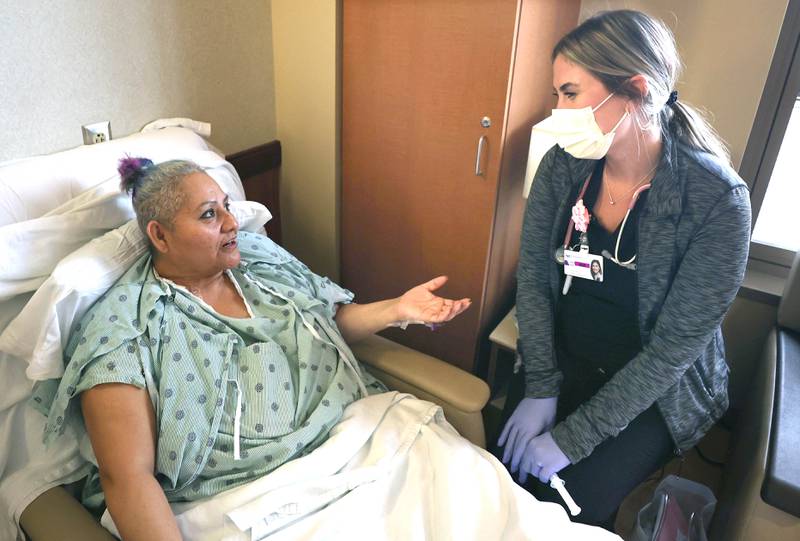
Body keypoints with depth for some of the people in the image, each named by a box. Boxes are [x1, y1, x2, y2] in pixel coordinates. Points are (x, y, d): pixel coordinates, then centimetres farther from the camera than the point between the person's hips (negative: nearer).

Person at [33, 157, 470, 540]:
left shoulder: (261, 256, 8)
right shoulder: (122, 326, -10)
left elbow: (333, 321, 19)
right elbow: (127, 474, -15)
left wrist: (397, 309, 2)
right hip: (247, 503, -5)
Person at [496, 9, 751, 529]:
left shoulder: (717, 200, -23)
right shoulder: (563, 164, -11)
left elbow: (673, 346, -21)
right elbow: (533, 276, -7)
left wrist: (575, 437, -21)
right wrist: (540, 389, -13)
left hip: (655, 388, -3)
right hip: (563, 361, 3)